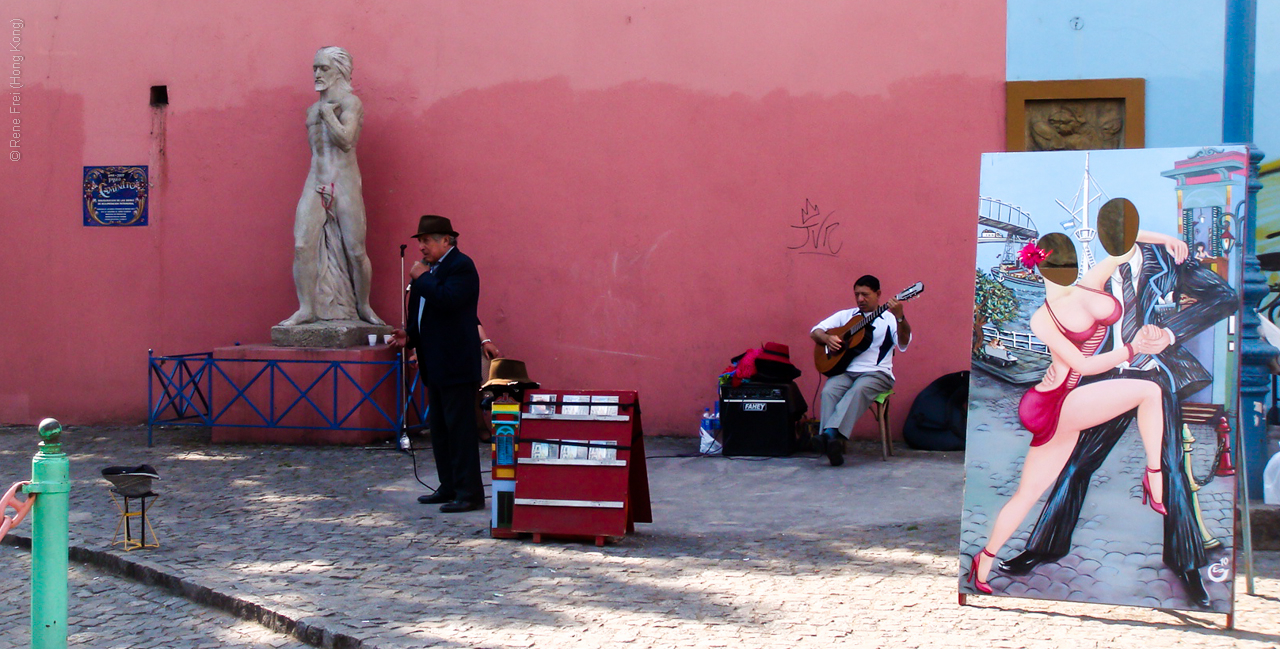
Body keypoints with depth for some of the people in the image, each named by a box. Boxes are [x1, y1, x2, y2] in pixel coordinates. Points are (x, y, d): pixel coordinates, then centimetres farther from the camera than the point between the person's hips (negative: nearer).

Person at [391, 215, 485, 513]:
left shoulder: (461, 266, -12)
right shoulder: (432, 268, 17)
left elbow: (447, 299, -29)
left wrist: (422, 278, -15)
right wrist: (409, 336, 7)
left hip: (456, 364, -10)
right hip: (435, 365, 10)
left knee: (460, 429, -7)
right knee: (439, 429, 14)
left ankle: (469, 493, -3)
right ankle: (449, 487, 23)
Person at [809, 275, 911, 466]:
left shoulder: (889, 319, 8)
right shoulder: (845, 315, 21)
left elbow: (903, 344, -11)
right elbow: (815, 331, 19)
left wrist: (900, 318, -29)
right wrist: (827, 338, -5)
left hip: (876, 373, -3)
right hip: (845, 370, 3)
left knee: (858, 390, -36)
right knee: (829, 392, -29)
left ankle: (831, 433, -51)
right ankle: (833, 443, -43)